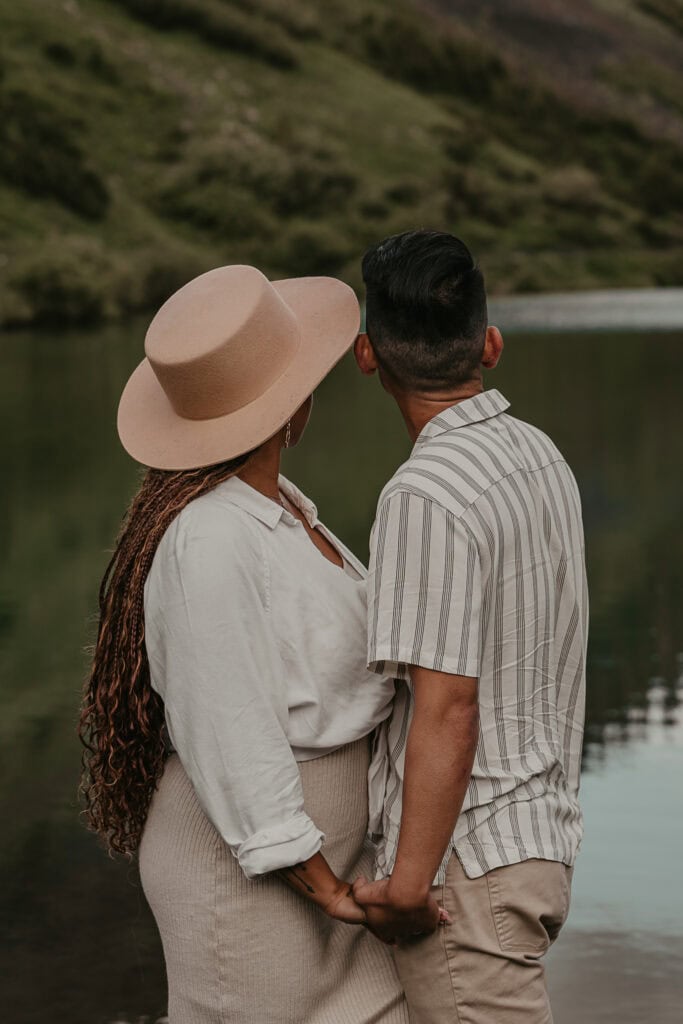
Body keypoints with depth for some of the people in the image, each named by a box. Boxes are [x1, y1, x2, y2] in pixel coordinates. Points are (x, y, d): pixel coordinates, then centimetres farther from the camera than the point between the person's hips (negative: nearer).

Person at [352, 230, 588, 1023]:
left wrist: (408, 884, -17)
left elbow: (446, 710, -23)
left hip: (467, 863, -9)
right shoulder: (539, 455, 7)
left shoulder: (426, 496, -20)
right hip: (539, 837, 9)